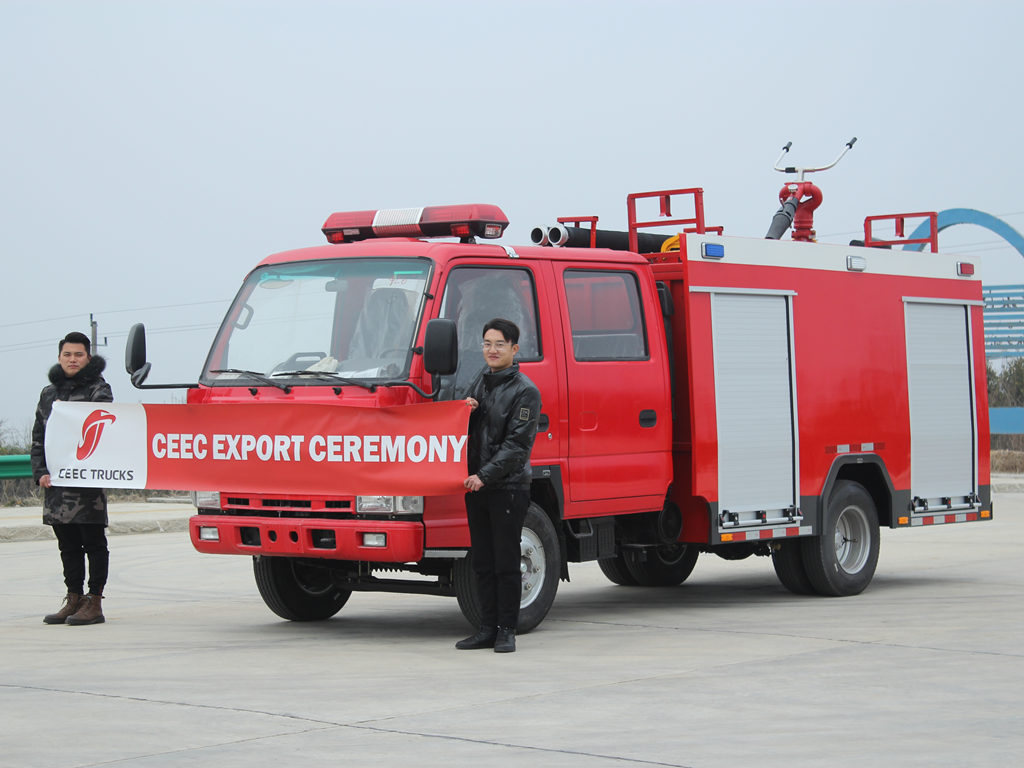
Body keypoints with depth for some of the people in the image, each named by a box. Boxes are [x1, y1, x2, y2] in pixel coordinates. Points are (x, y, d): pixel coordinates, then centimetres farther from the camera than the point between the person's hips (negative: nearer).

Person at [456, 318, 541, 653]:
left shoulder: (525, 392, -7)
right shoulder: (479, 383, 15)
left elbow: (517, 444, -14)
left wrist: (486, 476, -22)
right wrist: (467, 411, 0)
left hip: (508, 487, -7)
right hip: (476, 486, 7)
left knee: (506, 563, -2)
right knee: (482, 563, 9)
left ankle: (506, 631, 4)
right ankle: (487, 629, 15)